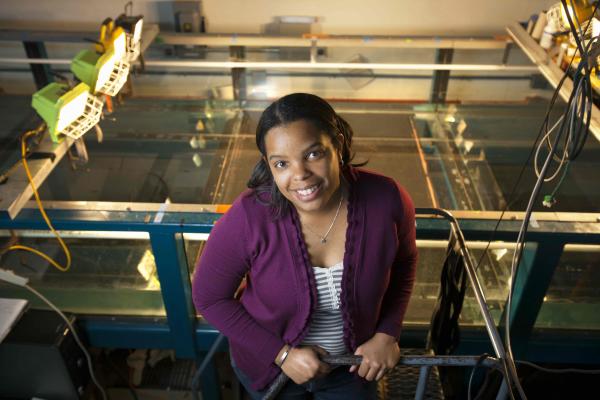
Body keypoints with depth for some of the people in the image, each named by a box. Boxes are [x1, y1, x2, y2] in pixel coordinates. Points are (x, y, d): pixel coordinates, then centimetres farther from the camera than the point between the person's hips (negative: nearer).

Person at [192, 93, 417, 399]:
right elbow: (209, 297, -15)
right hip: (268, 363, -1)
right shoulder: (248, 218, -31)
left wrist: (387, 334, -10)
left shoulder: (387, 200, -24)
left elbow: (404, 263, -2)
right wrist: (282, 353, -18)